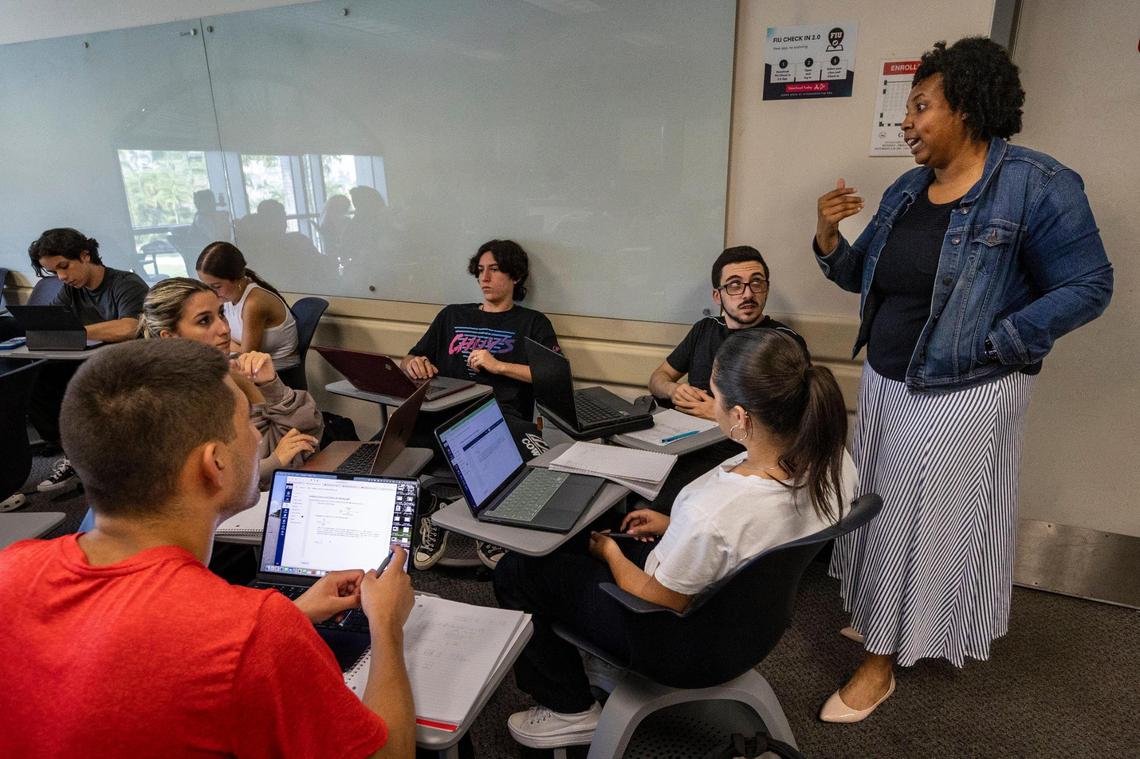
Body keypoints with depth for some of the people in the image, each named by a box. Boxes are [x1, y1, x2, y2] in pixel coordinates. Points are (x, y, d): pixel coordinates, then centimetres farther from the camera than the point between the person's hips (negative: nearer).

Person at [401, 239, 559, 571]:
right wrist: (415, 364, 4)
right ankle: (430, 516, -3)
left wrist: (499, 366, -5)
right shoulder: (452, 316, 29)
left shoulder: (532, 323, 18)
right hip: (442, 415, 3)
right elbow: (407, 363, 28)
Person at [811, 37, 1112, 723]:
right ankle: (881, 620, 41)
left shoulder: (1036, 185, -13)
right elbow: (861, 278, 12)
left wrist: (990, 344, -19)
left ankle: (883, 660, 22)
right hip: (885, 384, 7)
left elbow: (1088, 287, -12)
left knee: (927, 523, 6)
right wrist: (829, 237, -7)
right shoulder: (906, 191, 6)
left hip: (963, 396, -7)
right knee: (884, 511, 19)